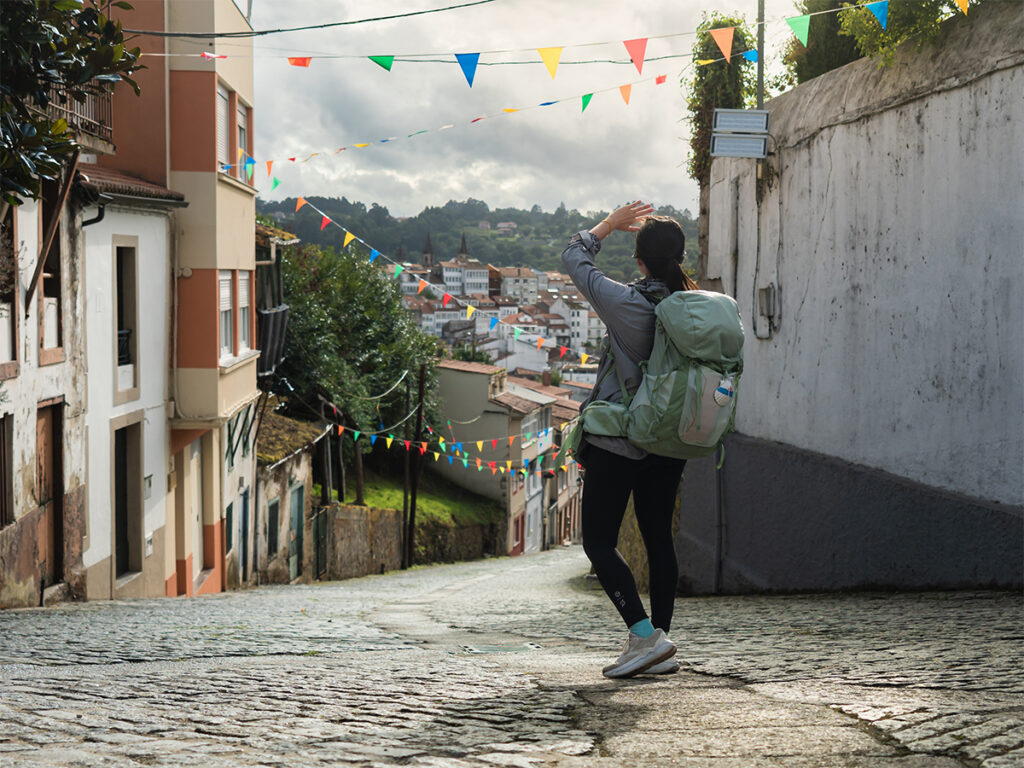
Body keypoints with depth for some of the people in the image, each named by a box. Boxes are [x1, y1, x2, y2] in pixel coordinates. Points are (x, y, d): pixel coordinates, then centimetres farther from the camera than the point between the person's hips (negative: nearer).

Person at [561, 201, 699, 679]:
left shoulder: (625, 303, -16)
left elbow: (573, 258, -2)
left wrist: (610, 224, 10)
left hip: (618, 440, -6)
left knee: (599, 542, 1)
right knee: (658, 537, 14)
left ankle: (645, 636, -11)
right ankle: (660, 647, 14)